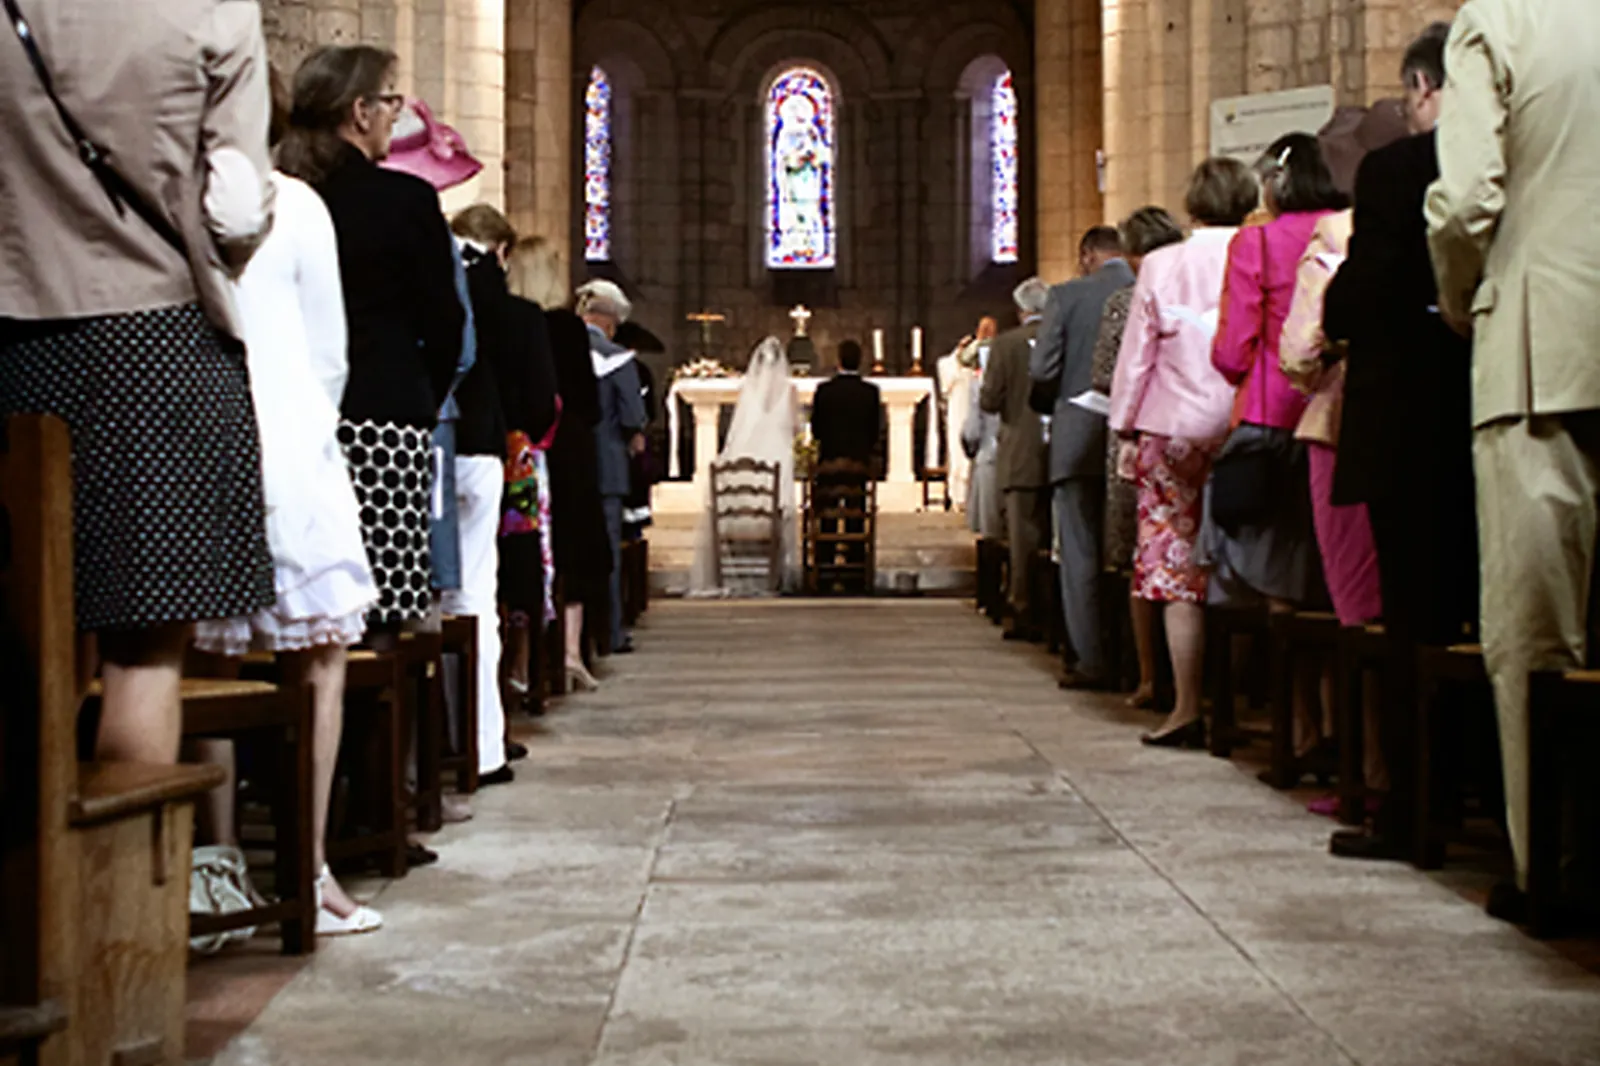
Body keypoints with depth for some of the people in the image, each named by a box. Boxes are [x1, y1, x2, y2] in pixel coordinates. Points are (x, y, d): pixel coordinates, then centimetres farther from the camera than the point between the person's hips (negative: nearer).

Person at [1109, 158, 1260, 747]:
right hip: (1249, 431, 1)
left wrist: (1125, 432, 10)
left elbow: (1136, 357, 2)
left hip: (1176, 432, -1)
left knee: (1177, 568, 3)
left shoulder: (1161, 266, -2)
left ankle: (1188, 710, 2)